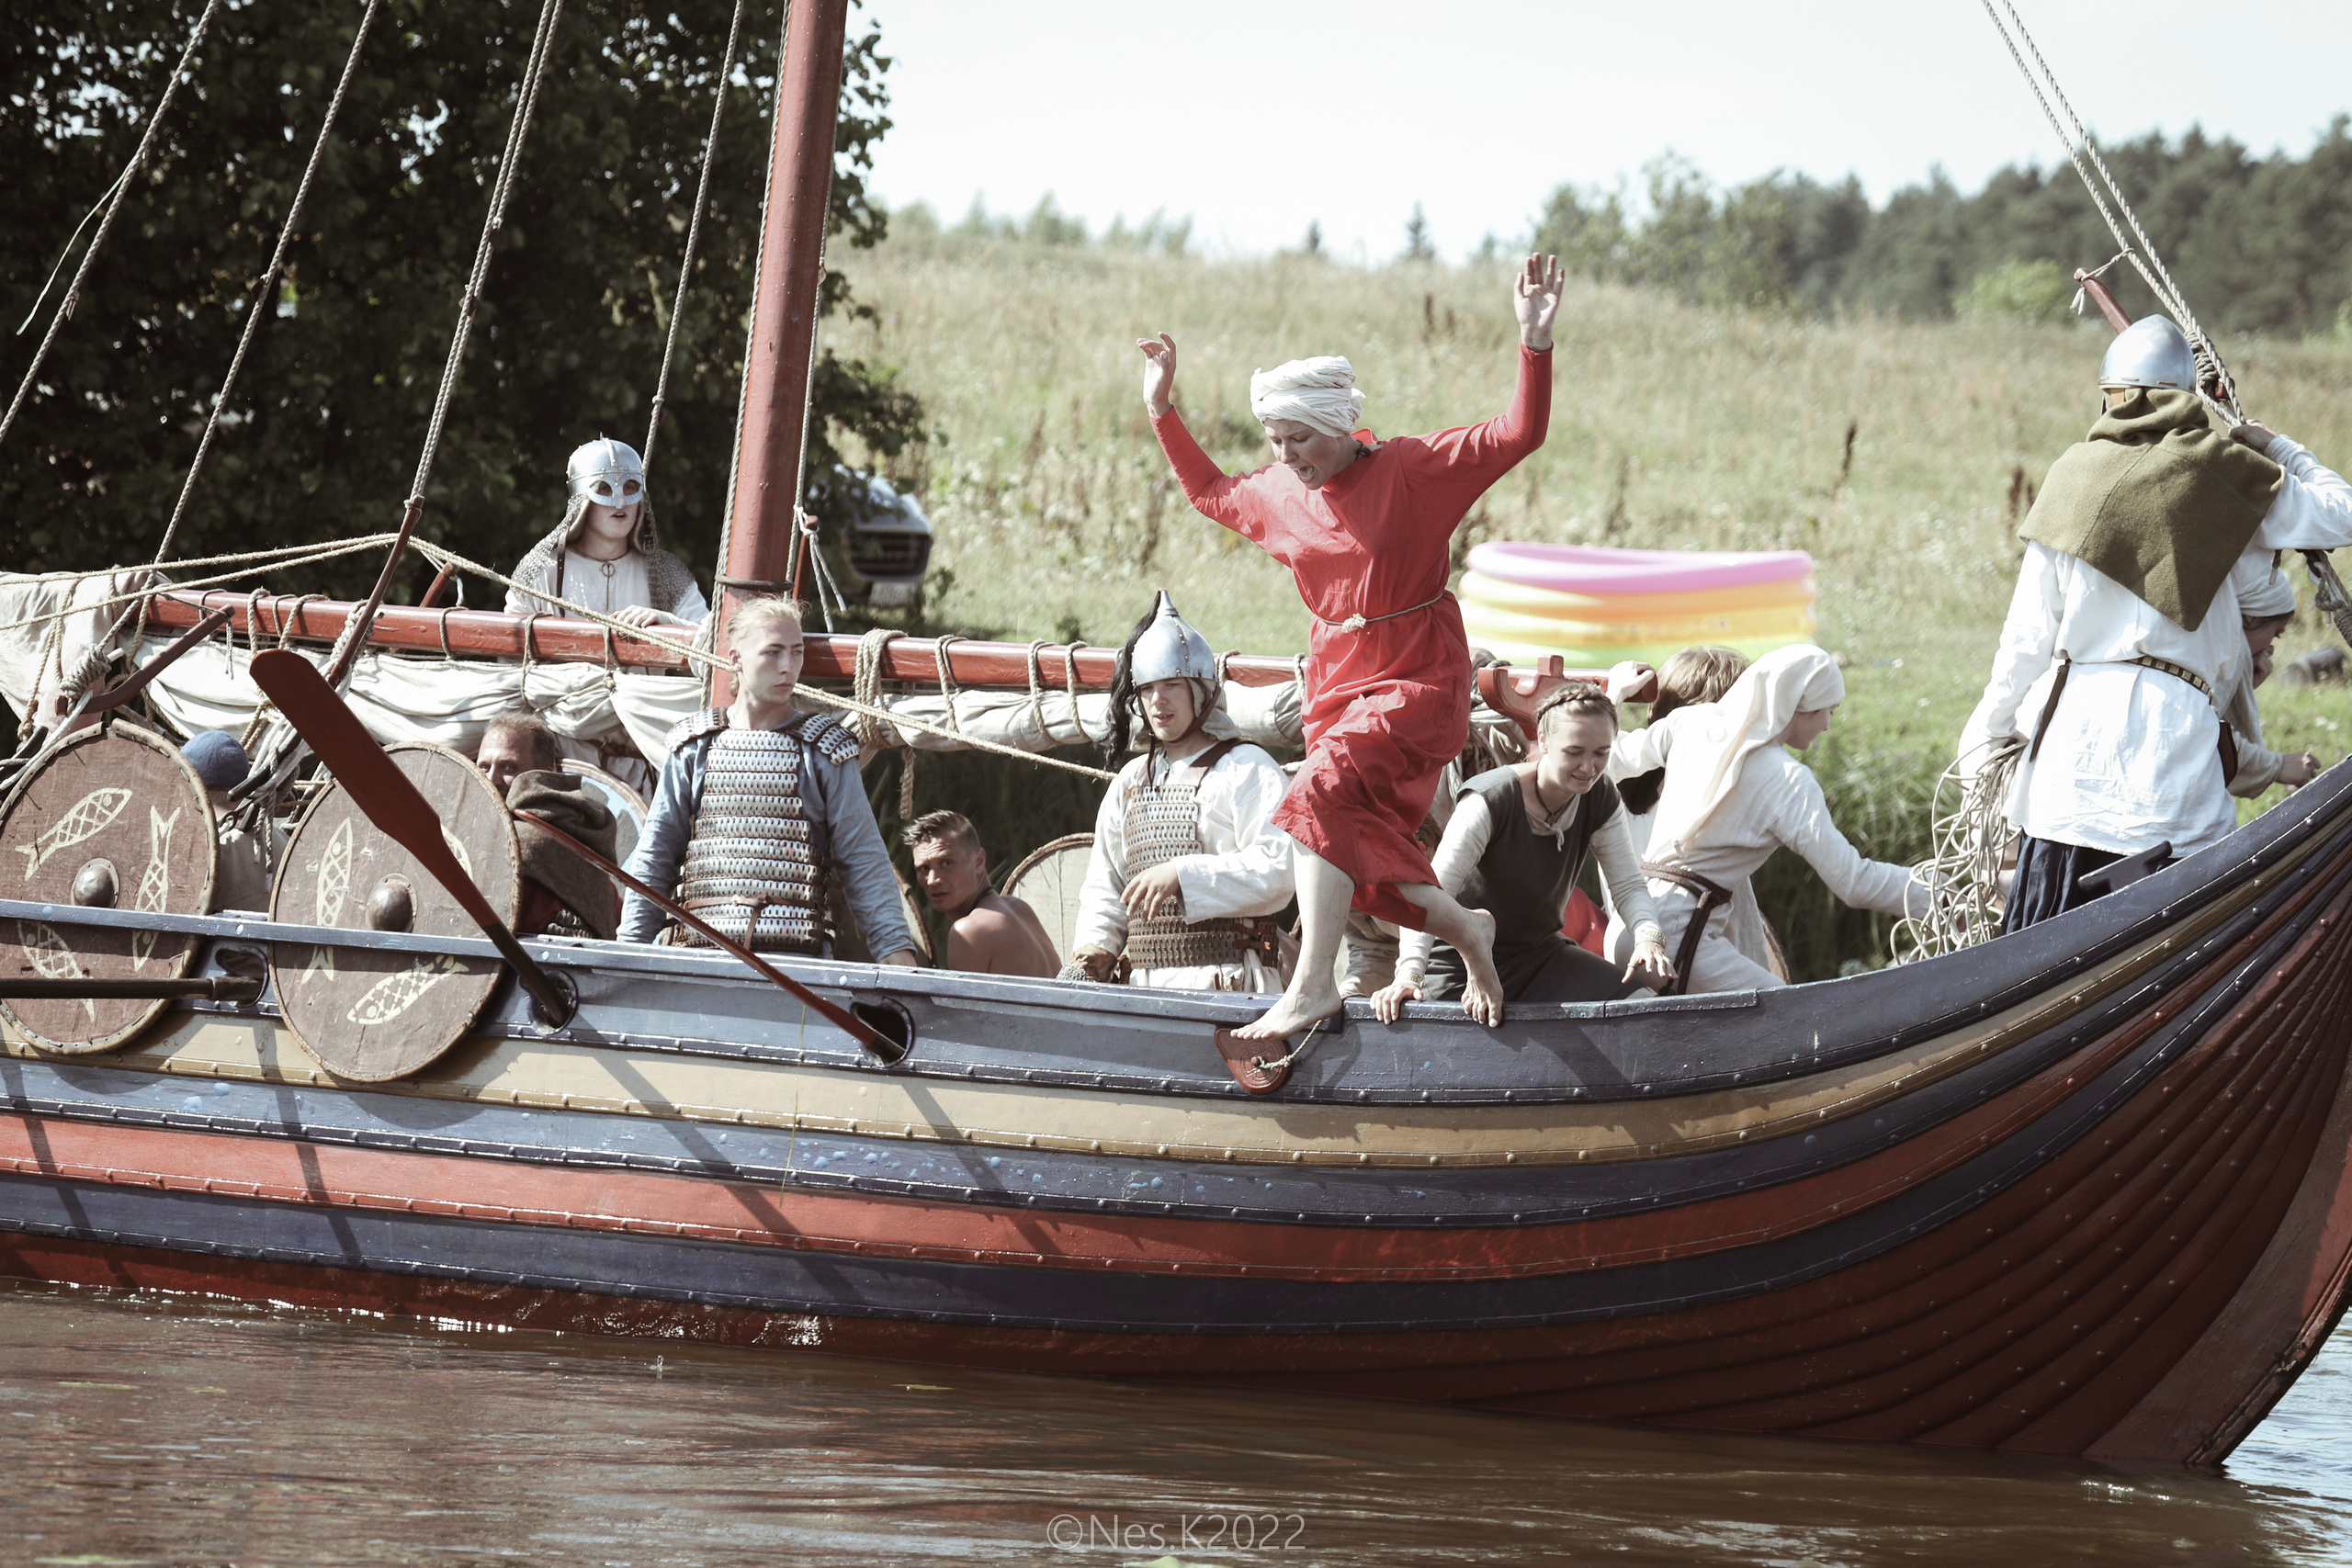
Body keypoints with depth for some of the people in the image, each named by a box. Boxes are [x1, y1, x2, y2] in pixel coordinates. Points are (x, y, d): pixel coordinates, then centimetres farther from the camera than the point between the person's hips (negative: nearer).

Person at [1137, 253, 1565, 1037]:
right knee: (1361, 860, 7)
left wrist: (1535, 344, -28)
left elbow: (1518, 436, -15)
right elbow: (1212, 495, 26)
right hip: (1336, 684, 7)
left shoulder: (1412, 469, -12)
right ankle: (1462, 925, 34)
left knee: (1324, 797, -28)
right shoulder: (1277, 492, 5)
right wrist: (1162, 411, 20)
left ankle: (1313, 981, -29)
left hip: (1419, 682, -7)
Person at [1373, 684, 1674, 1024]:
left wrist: (1647, 937, -28)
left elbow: (1627, 884, -4)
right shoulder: (1491, 801, -24)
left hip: (1538, 954, 5)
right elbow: (1433, 892, -30)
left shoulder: (1600, 800, -4)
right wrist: (1408, 973, -43)